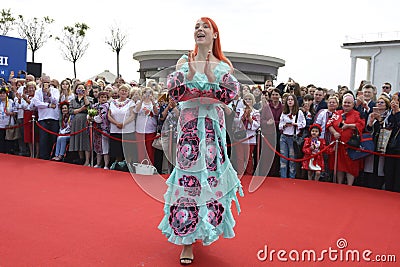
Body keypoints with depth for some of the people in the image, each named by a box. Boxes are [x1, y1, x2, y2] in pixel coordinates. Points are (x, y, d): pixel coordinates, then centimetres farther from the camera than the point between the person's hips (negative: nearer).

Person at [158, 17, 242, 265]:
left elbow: (231, 95, -6)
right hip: (189, 123, -1)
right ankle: (187, 239, 5)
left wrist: (212, 79, -16)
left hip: (214, 124, 1)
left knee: (212, 174, 3)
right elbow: (174, 93, -3)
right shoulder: (184, 62, 6)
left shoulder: (224, 65, 6)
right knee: (188, 175, -3)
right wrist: (190, 76, -16)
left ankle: (207, 225, 25)